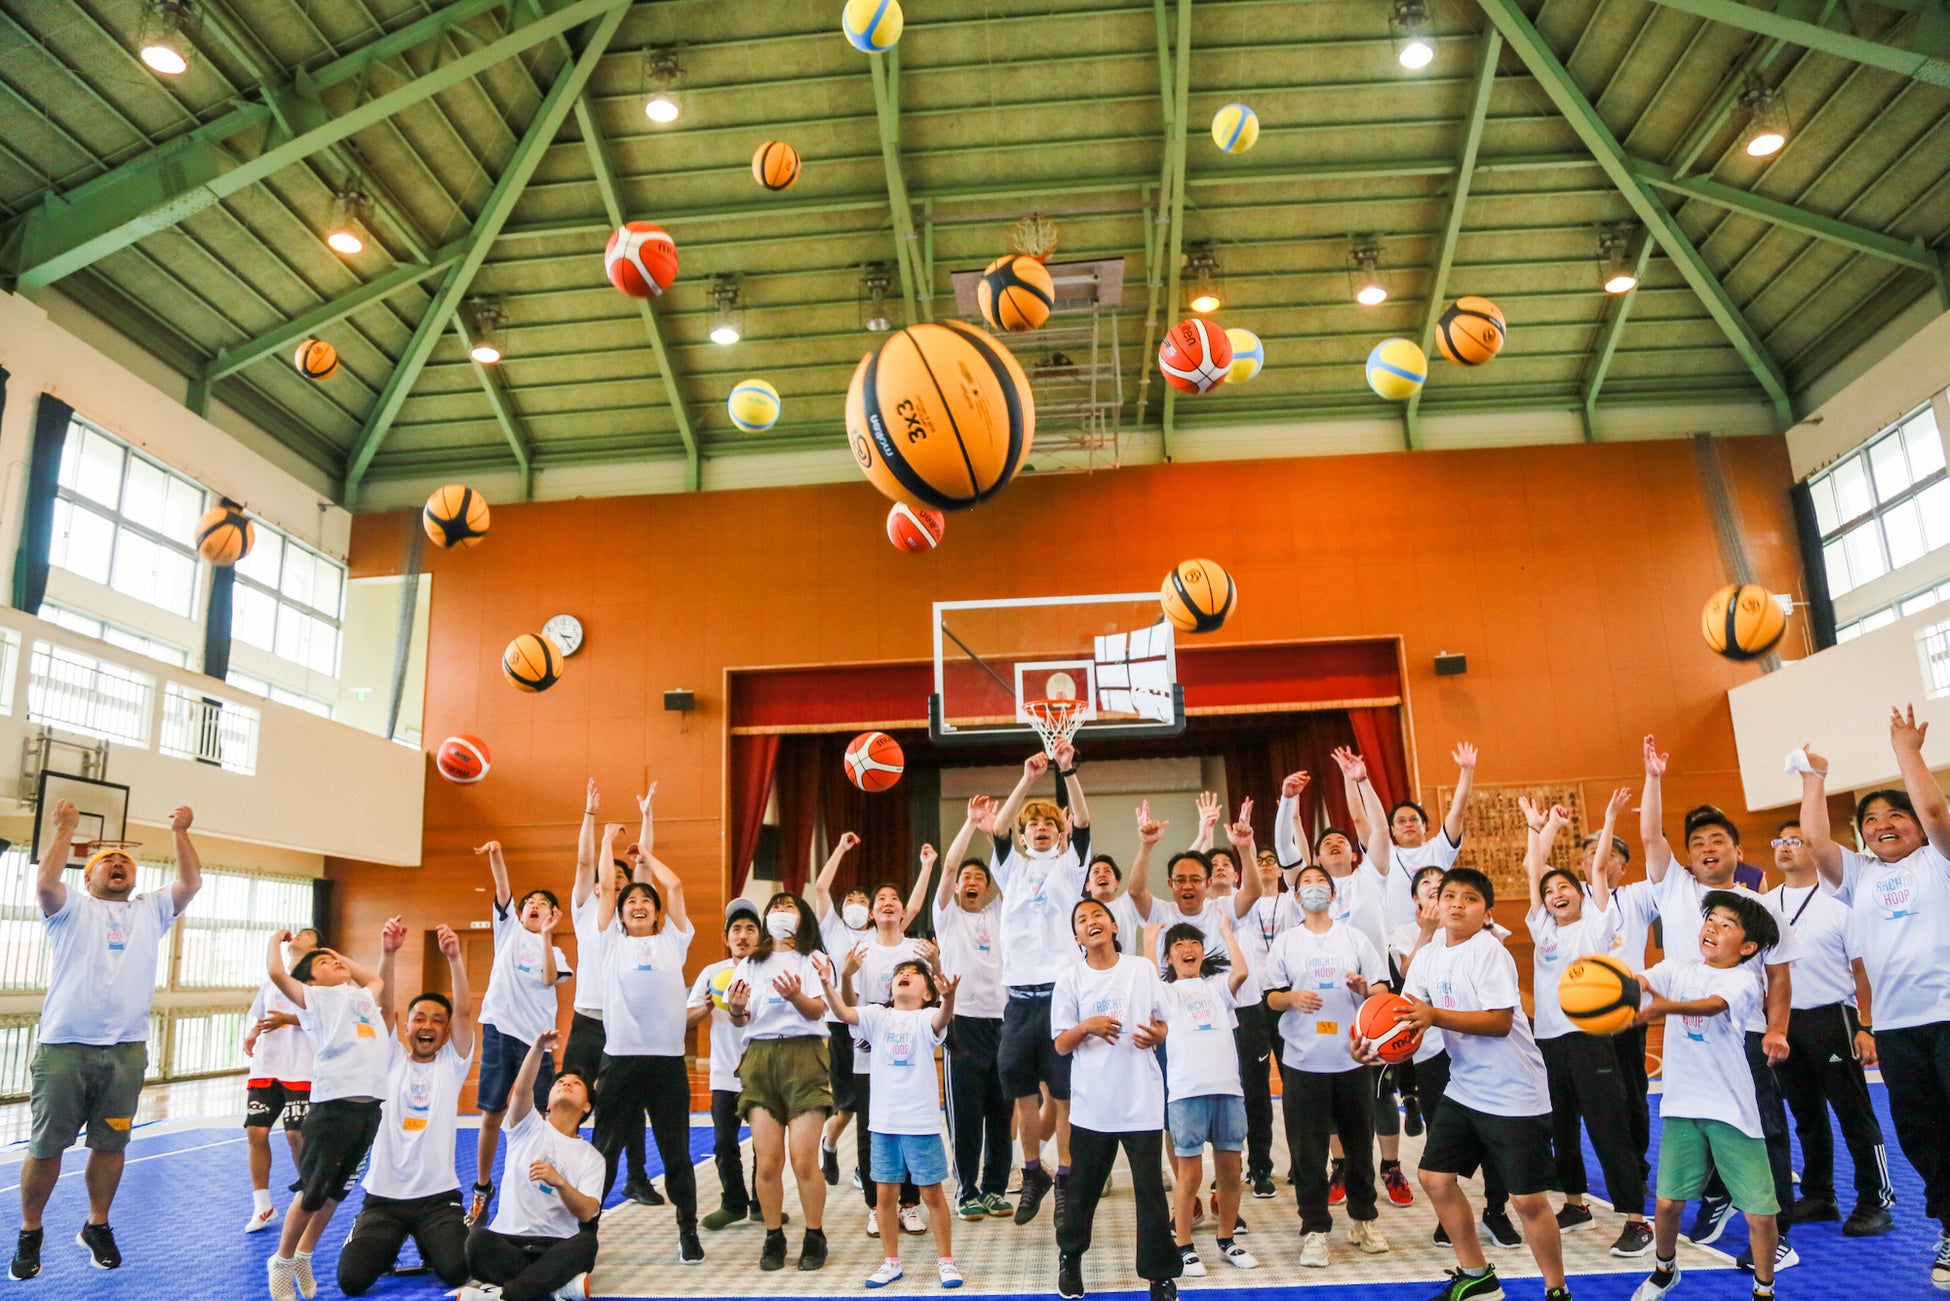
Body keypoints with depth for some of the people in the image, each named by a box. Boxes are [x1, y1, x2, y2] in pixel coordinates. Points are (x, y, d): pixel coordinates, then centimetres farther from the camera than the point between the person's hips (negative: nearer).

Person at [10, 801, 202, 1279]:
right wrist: (65, 828, -11)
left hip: (126, 1051, 3)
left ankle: (97, 1227, 26)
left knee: (111, 1145, 10)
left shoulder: (150, 910, 15)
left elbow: (191, 883, 1)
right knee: (46, 1147, 5)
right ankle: (30, 1234, 22)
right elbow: (45, 883, -14)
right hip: (64, 1047, -2)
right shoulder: (71, 908, 7)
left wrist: (180, 832, -2)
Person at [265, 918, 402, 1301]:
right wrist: (277, 940, 10)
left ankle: (304, 1257, 34)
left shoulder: (365, 996, 23)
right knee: (312, 1192, 0)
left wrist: (389, 951, 29)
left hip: (370, 1107, 6)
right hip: (333, 1105, -6)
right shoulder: (314, 996, 6)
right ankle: (282, 1262, 21)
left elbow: (378, 979, 44)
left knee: (337, 1191, 15)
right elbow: (276, 972, -8)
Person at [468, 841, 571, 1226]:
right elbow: (502, 887, -2)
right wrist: (495, 855, -16)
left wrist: (547, 934, -16)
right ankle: (482, 1188, 21)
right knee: (492, 1114, 5)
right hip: (499, 1030, 0)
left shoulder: (555, 953, 11)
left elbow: (549, 978, -11)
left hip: (536, 1038, 0)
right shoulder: (509, 929, 13)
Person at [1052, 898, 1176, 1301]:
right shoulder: (1070, 978, 1)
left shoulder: (1143, 969, 2)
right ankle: (1070, 1257, 35)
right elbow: (1061, 1044, 0)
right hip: (1092, 1101, 0)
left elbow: (1164, 1027, 9)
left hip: (1142, 1098, 0)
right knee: (1082, 1188, 12)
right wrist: (1087, 1026, -19)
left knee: (1151, 1188, 1)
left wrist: (1155, 1034, -14)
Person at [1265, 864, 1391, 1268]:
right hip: (1303, 1063, -1)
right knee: (1308, 1150, 0)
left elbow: (1383, 989, 5)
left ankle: (1364, 1220, 27)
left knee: (1360, 1144, 9)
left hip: (1353, 1058, 1)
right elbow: (1271, 997, 6)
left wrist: (1365, 988, -16)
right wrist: (1292, 997, -15)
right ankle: (1314, 1230, 10)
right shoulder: (1285, 942, 8)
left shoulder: (1354, 937, 8)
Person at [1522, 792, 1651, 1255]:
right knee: (1560, 1127, 14)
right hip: (1548, 1039, 5)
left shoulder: (1595, 925, 2)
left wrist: (1610, 819, -5)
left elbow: (1599, 869, -4)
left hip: (1589, 1037, -5)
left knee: (1610, 1129, -6)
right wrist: (1548, 825, 18)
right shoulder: (1541, 928, 13)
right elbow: (1534, 871, 13)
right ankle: (1575, 1204, 29)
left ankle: (1636, 1220, -1)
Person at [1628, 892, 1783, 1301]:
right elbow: (1640, 981, -12)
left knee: (1759, 1213, -1)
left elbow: (1711, 1005, -30)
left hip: (1732, 1110, -3)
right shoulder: (1678, 967, 5)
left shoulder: (1743, 982, -9)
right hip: (1682, 1105, 3)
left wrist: (1666, 1006, -50)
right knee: (1668, 1201, 5)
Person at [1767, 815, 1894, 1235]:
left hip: (1831, 1017, -4)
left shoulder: (1838, 902, -4)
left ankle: (1876, 1202, 11)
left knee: (1855, 1114, 1)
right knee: (1806, 1115, 13)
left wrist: (1865, 1027, -11)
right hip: (1784, 1021, 5)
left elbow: (1862, 968, -5)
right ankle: (1818, 1197, 23)